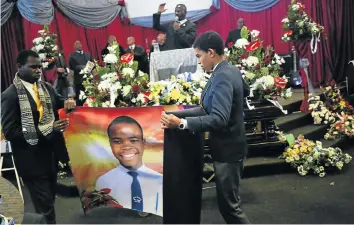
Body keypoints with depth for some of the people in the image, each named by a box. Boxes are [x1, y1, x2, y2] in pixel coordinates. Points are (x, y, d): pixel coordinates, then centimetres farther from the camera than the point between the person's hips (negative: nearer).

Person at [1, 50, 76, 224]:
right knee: (44, 205, 2)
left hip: (50, 154, 6)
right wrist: (47, 129, -24)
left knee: (49, 200, 20)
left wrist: (67, 102, -9)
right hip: (32, 160, -6)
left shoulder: (46, 87, 5)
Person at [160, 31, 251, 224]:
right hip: (226, 145, 10)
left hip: (227, 149, -10)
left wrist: (181, 123, -37)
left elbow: (219, 119, -33)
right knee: (228, 201, 21)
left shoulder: (223, 77, -24)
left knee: (229, 204, 2)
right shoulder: (228, 71, 7)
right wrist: (179, 113, 10)